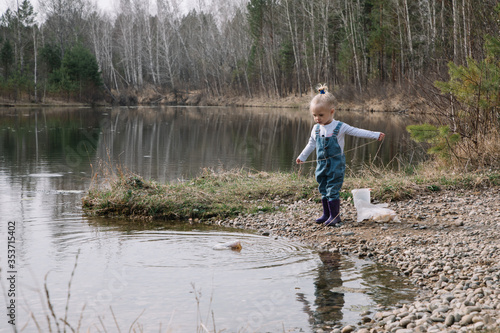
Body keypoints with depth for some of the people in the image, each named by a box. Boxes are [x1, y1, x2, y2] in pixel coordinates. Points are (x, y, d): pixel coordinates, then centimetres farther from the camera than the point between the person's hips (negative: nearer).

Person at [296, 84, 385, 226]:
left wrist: (376, 135, -14)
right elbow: (311, 144, 22)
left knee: (333, 190, -8)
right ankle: (326, 214, 20)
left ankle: (335, 215, 1)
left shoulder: (340, 127, -8)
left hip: (336, 164, -5)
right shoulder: (316, 129, 7)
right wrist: (302, 156, 31)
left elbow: (357, 132, -9)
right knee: (323, 190, 10)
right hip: (322, 165, 6)